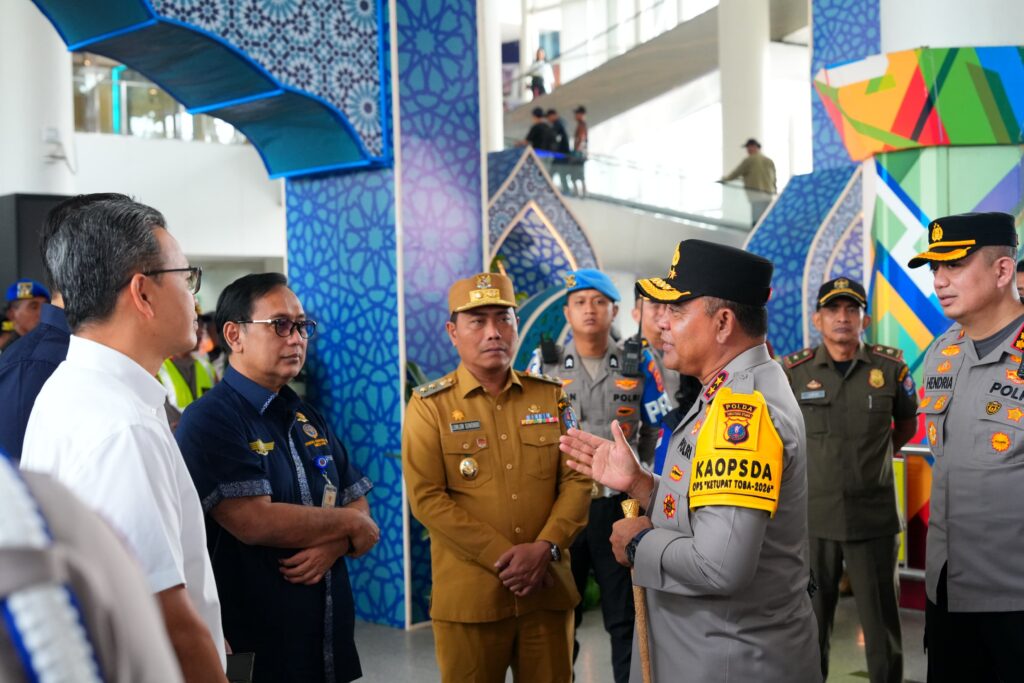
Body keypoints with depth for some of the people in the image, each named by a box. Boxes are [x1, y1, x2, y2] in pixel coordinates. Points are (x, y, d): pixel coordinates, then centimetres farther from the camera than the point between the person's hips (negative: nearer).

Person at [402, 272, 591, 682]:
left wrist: (544, 548, -13)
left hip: (547, 589, 3)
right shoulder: (429, 405, -2)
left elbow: (577, 480, 3)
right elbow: (426, 498, -9)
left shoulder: (552, 396, 7)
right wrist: (503, 556, -15)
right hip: (468, 596, -3)